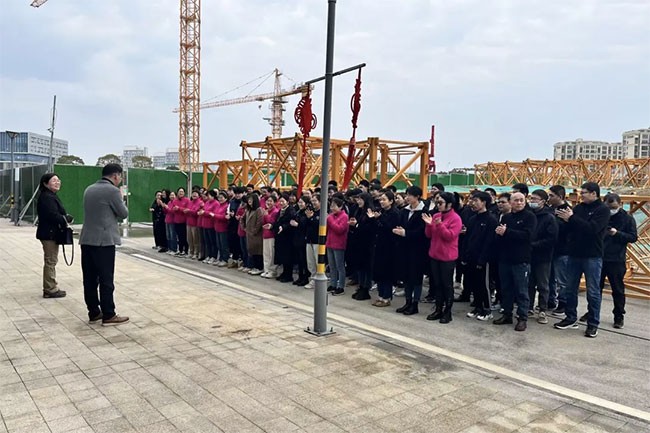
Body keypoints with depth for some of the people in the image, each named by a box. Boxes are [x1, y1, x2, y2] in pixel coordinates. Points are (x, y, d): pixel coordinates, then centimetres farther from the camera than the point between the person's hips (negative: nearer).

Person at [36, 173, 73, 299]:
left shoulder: (52, 196, 16)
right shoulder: (47, 197, -17)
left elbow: (58, 214, 14)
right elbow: (54, 216, -26)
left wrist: (65, 219, -4)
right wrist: (68, 219, -12)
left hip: (50, 234, 11)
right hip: (49, 234, -11)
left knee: (50, 261, 17)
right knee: (51, 261, -3)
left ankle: (50, 288, 27)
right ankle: (50, 290, 5)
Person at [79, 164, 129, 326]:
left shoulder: (89, 189, 14)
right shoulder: (112, 191, -11)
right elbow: (124, 213, -4)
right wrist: (120, 198, 11)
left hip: (87, 239, 8)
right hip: (104, 240, -8)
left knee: (89, 278, 9)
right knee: (106, 279, -3)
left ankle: (94, 312, 18)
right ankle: (108, 315, 2)